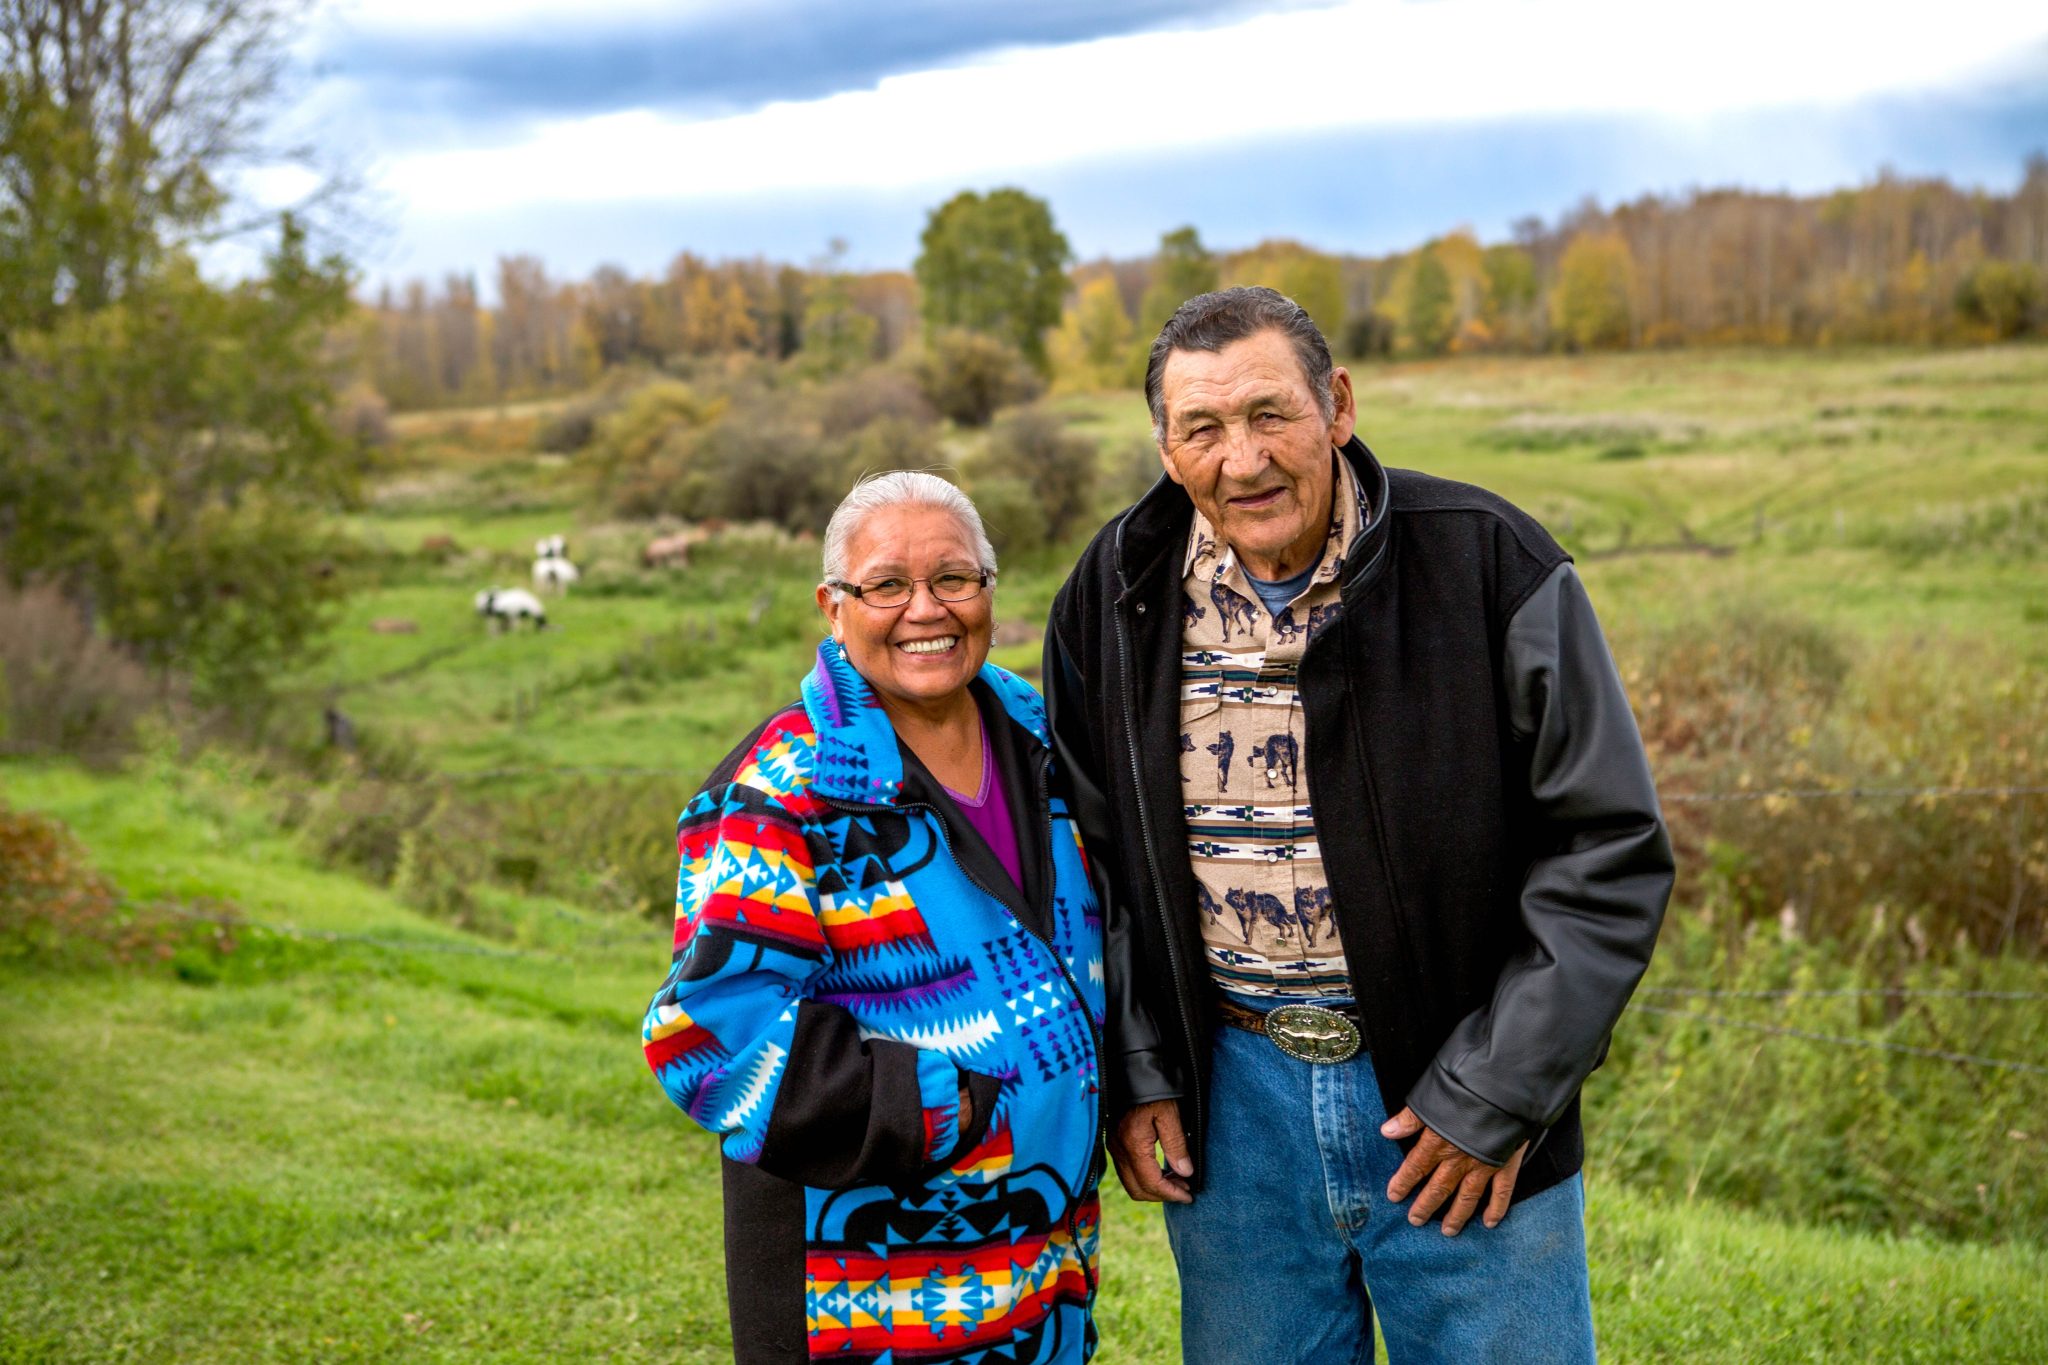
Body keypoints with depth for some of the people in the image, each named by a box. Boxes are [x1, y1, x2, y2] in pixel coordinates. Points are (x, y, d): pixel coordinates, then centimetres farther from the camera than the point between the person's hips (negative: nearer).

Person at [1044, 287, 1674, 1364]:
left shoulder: (1486, 563, -11)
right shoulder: (1114, 594, -1)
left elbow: (1610, 846, -9)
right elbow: (1087, 852, 10)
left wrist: (1496, 1093, -11)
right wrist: (1132, 1071, 2)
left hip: (1458, 1092, -2)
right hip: (1231, 1095, 3)